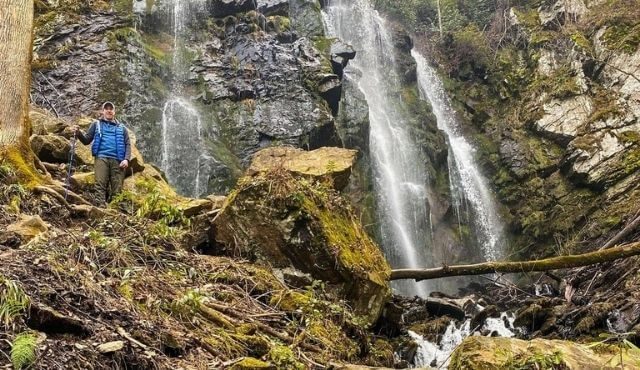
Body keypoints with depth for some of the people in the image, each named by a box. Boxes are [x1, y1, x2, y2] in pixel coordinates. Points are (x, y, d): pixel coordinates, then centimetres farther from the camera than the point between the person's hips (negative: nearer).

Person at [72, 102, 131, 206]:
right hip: (101, 157, -1)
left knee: (117, 188, -9)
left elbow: (128, 145, 14)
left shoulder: (121, 128, 25)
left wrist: (126, 159, -4)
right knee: (100, 184, -19)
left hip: (117, 160, 1)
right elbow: (87, 140, 16)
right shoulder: (96, 124, 24)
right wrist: (78, 133, -6)